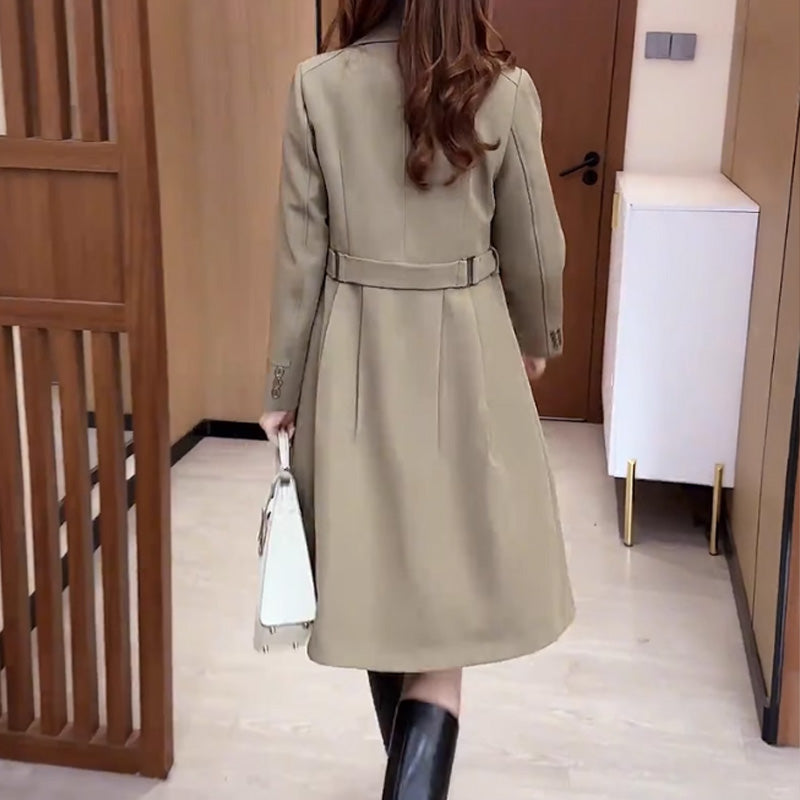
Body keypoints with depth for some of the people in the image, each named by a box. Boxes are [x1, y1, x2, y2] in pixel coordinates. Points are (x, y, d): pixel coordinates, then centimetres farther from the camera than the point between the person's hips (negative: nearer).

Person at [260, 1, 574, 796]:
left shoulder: (319, 84, -6)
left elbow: (301, 252, -4)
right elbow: (534, 249, 1)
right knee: (442, 599, 5)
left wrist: (282, 388, 5)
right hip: (466, 356, -1)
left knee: (381, 586, 17)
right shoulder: (504, 90, -7)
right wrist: (536, 340, 20)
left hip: (355, 356, 2)